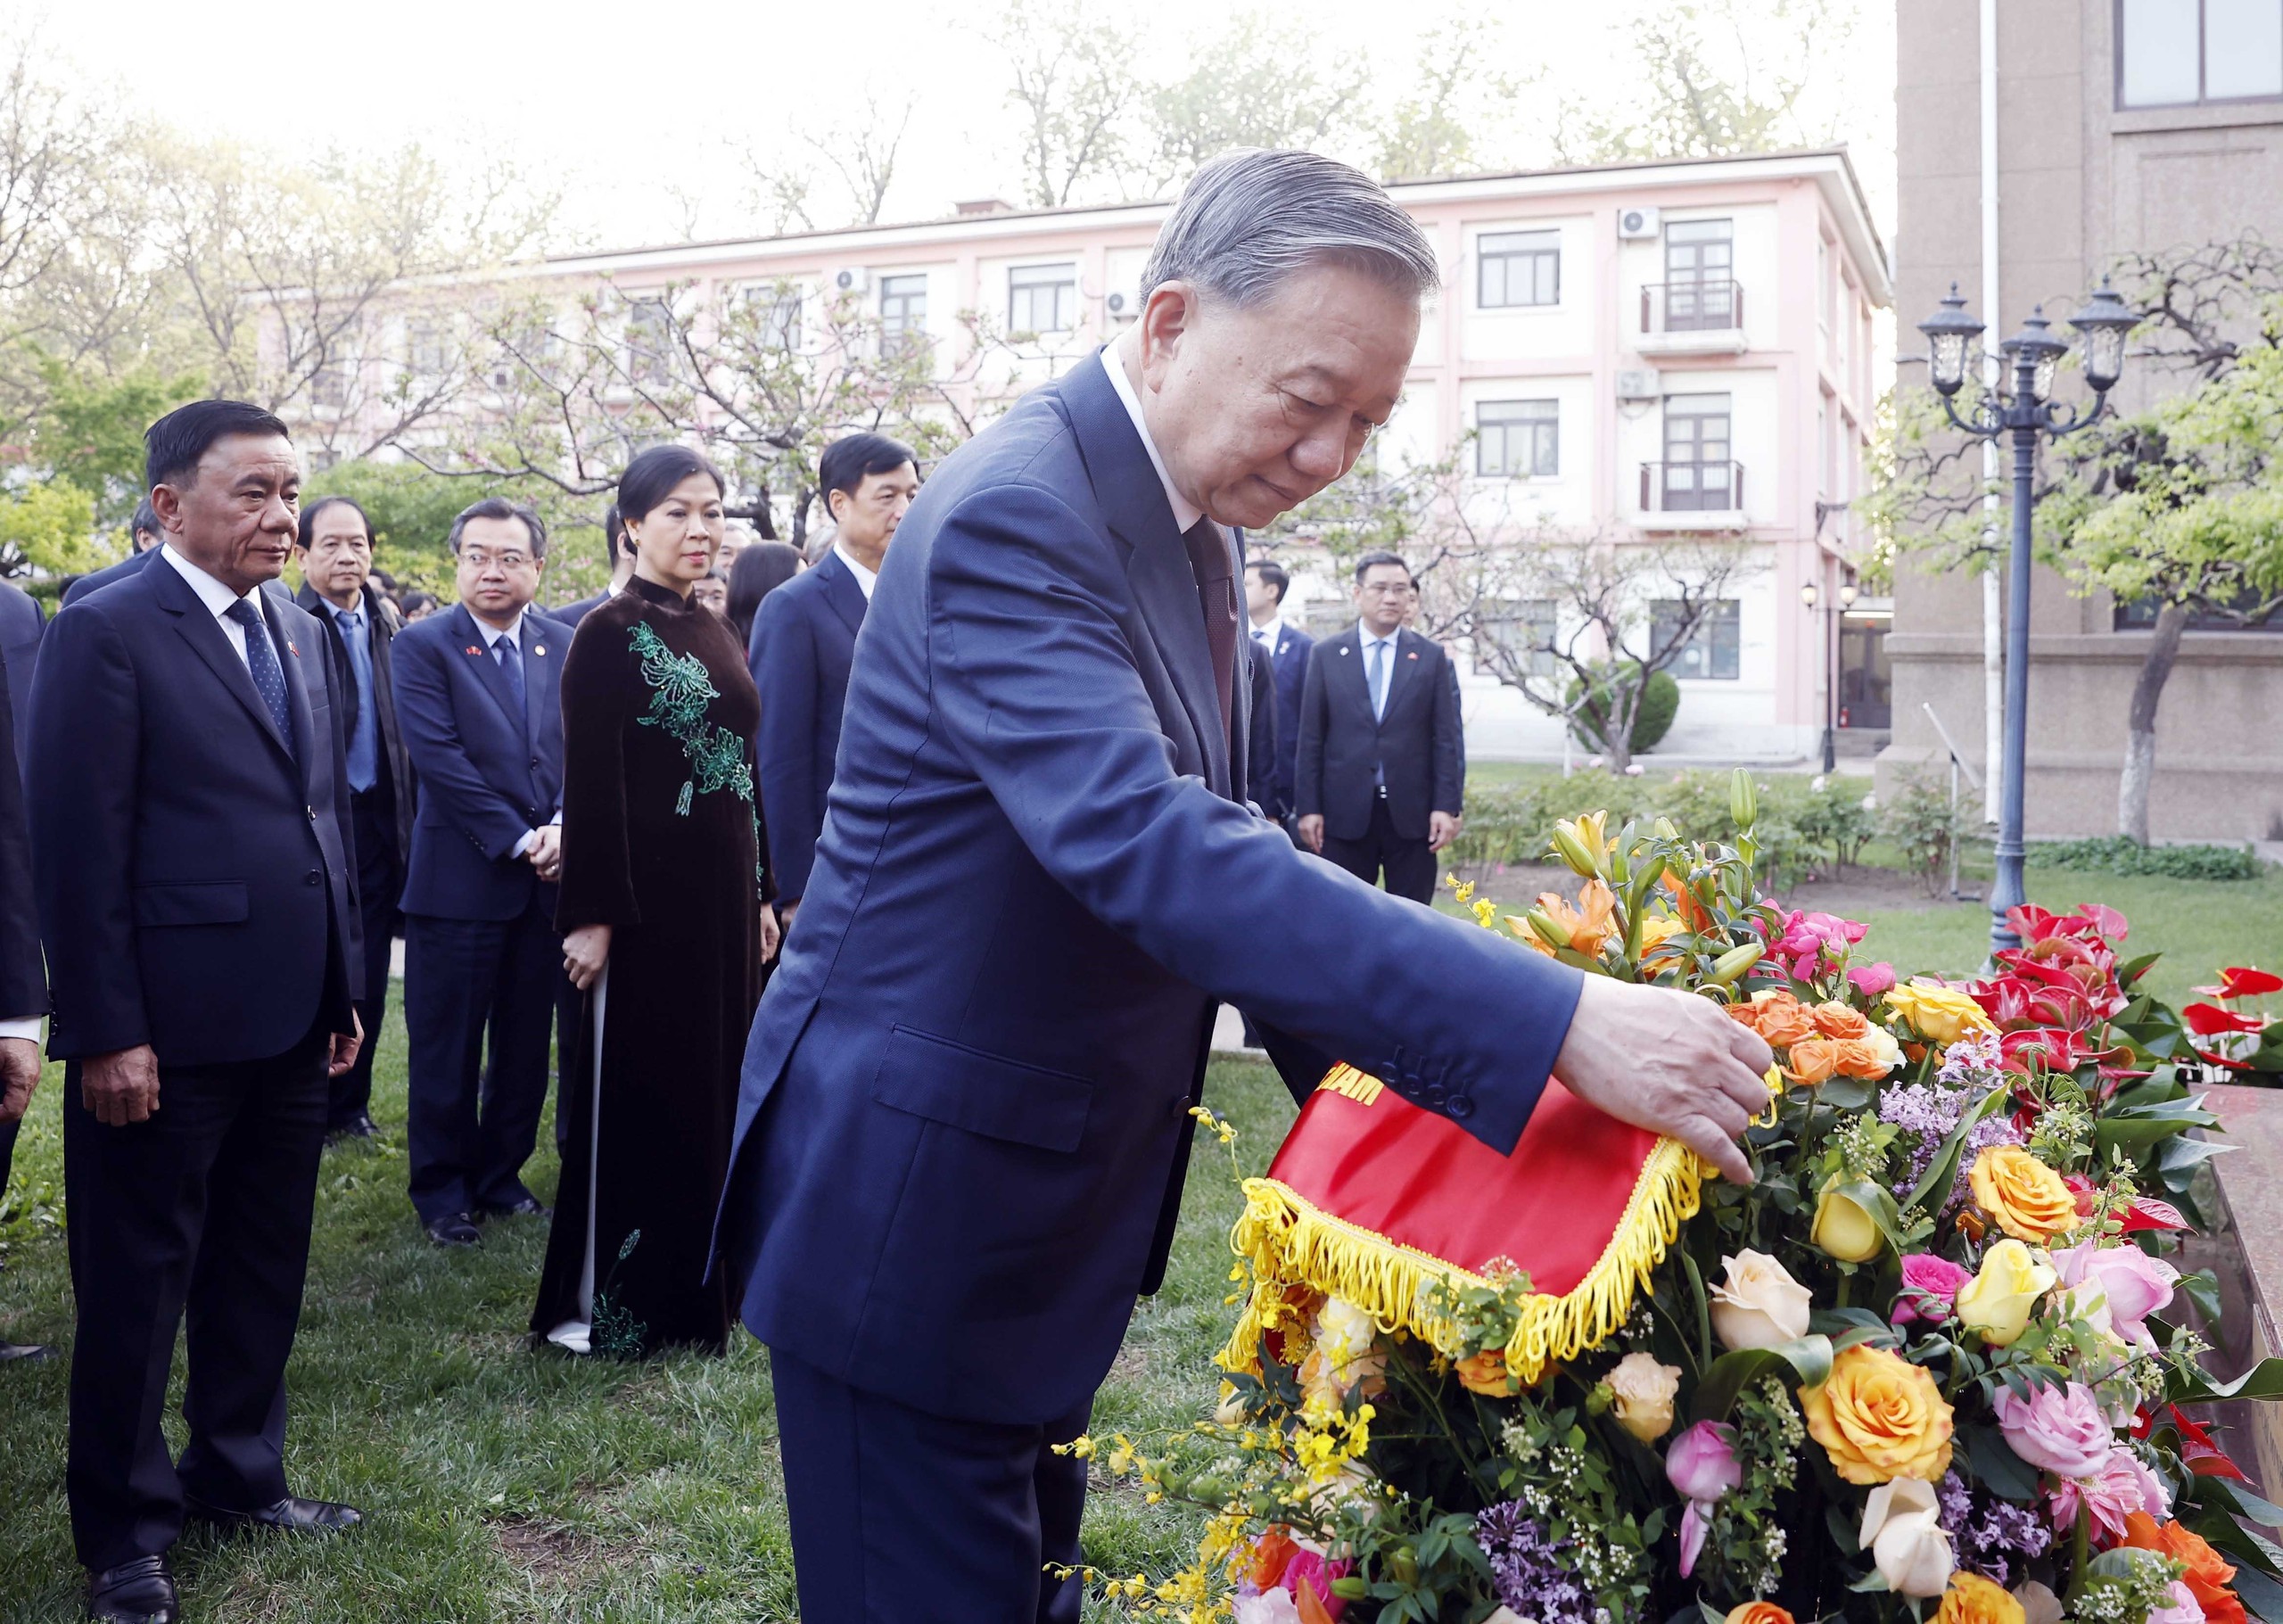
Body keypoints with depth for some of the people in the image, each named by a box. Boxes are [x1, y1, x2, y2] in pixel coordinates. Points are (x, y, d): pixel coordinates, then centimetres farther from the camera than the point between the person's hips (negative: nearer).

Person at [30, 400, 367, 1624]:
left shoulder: (301, 636, 11)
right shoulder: (106, 633, -10)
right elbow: (78, 848, -14)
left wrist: (344, 984, 13)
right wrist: (105, 1033, -16)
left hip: (291, 1018, 7)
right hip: (170, 1027, -7)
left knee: (263, 1270, 17)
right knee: (139, 1285, 8)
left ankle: (237, 1475, 34)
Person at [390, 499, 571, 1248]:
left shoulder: (566, 647, 9)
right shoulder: (422, 646, -4)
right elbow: (440, 757, -13)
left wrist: (564, 828, -12)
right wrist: (520, 841, -15)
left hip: (547, 877, 4)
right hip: (461, 878, -4)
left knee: (526, 1046, 12)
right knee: (447, 1049, 5)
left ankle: (500, 1176, 27)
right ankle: (441, 1192, 20)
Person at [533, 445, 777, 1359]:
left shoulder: (717, 634, 12)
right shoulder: (609, 634, -9)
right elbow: (590, 786, -14)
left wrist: (759, 895, 14)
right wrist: (592, 914, -18)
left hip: (723, 894, 7)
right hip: (647, 897, -7)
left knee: (711, 1090, 13)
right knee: (636, 1095, 1)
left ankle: (693, 1289, 27)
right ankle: (603, 1305, 14)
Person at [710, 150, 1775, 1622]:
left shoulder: (1191, 531, 5)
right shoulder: (1015, 516, -24)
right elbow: (1155, 851, -37)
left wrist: (1359, 1079, 2)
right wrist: (1557, 1022, -39)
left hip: (1049, 1213, 9)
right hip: (916, 1217, -9)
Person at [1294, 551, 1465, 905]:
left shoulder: (1431, 657, 6)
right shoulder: (1326, 655, 5)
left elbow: (1447, 738, 3)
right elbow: (1310, 739, 4)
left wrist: (1447, 806, -5)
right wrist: (1307, 807, -2)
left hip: (1412, 813, 0)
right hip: (1345, 811, 0)